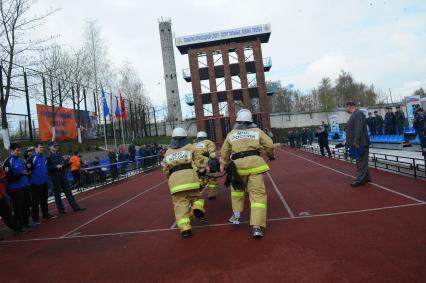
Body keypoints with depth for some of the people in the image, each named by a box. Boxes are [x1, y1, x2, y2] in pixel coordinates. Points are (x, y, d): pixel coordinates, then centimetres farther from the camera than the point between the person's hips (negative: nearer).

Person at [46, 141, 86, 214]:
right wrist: (56, 167, -24)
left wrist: (68, 163, -2)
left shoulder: (60, 155, 12)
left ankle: (75, 207, 11)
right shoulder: (49, 157, -7)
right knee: (57, 194, 5)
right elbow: (47, 168, -16)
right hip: (55, 178, -6)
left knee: (68, 192, 8)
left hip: (63, 176, 6)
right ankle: (61, 210, 16)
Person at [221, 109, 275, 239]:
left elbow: (225, 153, 19)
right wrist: (271, 155, 29)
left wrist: (227, 166, 35)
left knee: (237, 188, 28)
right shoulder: (257, 131, 13)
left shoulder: (231, 134, 16)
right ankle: (257, 226, -9)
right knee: (258, 194, 0)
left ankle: (236, 215, 30)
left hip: (238, 165, 1)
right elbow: (269, 145, 8)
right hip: (254, 162, -1)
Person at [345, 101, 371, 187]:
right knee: (361, 161, 16)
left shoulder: (358, 113, -14)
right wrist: (354, 142, 19)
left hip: (360, 143, -10)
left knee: (361, 162, -5)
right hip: (357, 143, 10)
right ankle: (365, 177, 25)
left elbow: (359, 129, -22)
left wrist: (356, 142, -24)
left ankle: (360, 180, -1)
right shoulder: (354, 114, 16)